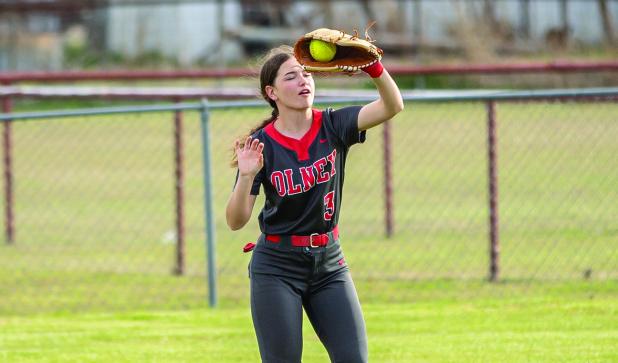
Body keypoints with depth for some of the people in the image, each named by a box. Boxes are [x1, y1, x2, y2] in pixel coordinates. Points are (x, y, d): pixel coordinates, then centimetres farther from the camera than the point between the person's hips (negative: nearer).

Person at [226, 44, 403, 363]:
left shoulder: (333, 127, -3)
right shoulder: (262, 144, -9)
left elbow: (391, 106, -19)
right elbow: (236, 221, -12)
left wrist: (373, 66, -37)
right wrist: (246, 176, -29)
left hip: (329, 264, 3)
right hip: (278, 267, -3)